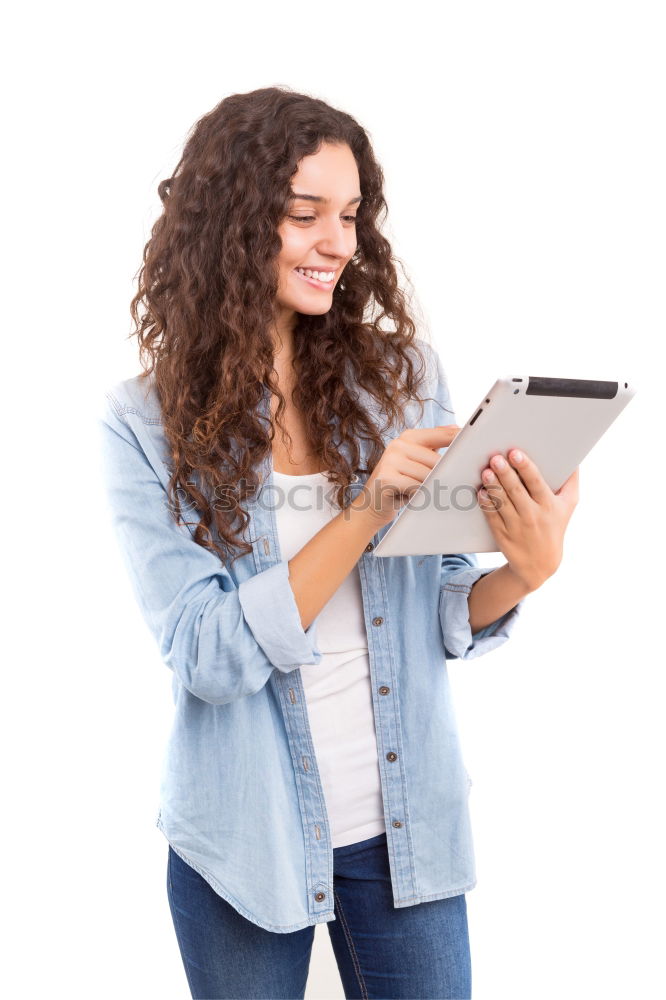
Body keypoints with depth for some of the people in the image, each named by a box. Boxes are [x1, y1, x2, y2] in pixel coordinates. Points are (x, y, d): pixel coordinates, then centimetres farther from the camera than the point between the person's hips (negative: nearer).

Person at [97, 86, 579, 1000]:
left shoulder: (403, 373, -4)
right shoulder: (146, 425, -10)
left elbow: (447, 623, 0)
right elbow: (207, 657, -18)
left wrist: (524, 572, -22)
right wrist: (368, 511, -26)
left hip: (407, 829, 2)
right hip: (244, 845, -1)